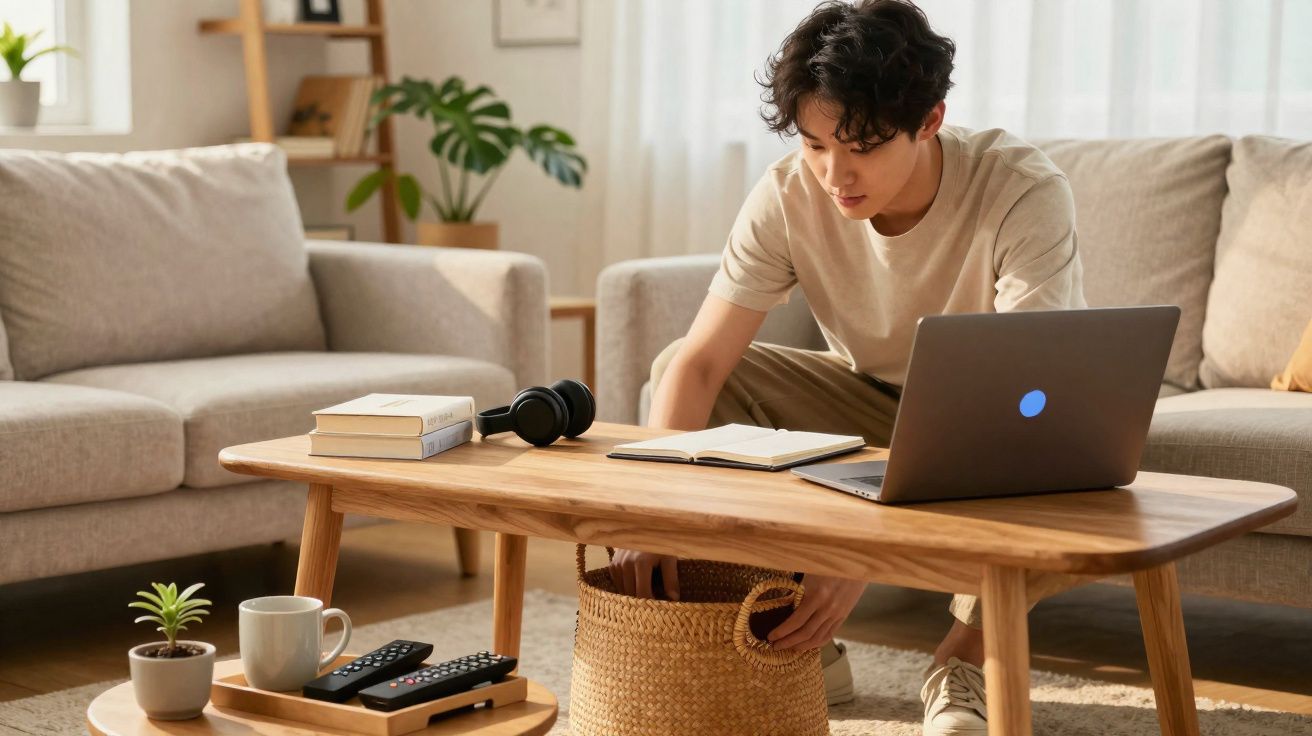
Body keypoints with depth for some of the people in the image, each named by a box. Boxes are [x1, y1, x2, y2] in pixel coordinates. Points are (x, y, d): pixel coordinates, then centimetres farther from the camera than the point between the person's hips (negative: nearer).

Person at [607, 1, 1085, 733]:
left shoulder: (1024, 191, -33)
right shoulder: (788, 197, -22)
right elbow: (698, 363, -25)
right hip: (876, 400, 4)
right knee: (694, 378, -17)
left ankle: (965, 661, -12)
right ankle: (805, 644, -6)